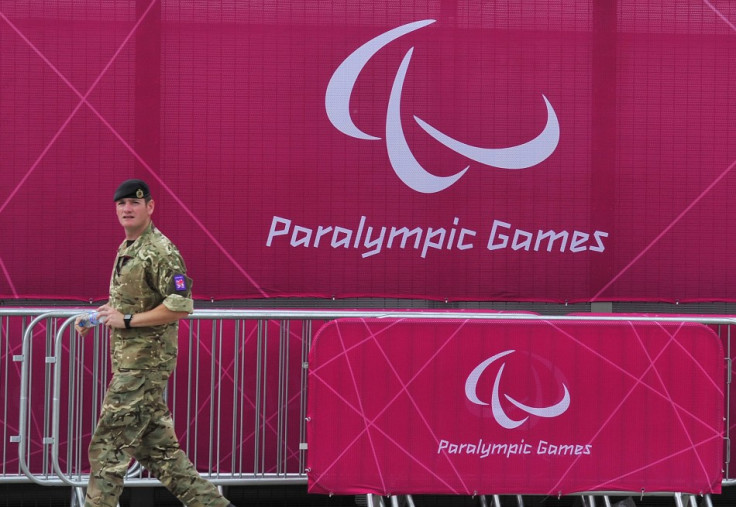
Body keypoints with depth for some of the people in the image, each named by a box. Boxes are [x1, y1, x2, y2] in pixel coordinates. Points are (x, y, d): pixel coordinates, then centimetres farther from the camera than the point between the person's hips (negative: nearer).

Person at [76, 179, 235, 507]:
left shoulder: (161, 252, -15)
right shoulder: (126, 250, 16)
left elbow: (180, 306, -22)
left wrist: (127, 319, -19)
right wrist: (96, 317, 12)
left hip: (145, 363, -10)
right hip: (128, 361, 10)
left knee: (109, 446, -7)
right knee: (157, 447, 12)